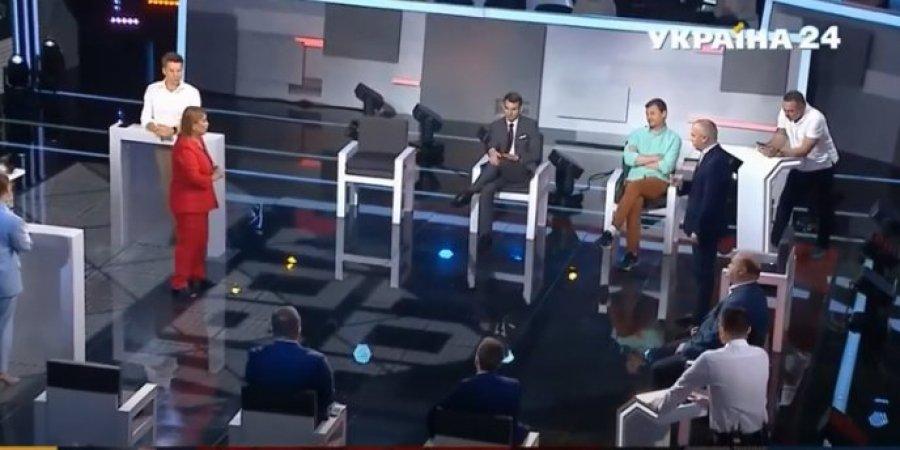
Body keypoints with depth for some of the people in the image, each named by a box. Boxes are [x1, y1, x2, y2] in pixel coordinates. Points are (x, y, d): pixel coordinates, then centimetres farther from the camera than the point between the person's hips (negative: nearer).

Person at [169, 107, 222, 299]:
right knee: (187, 243, -2)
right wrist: (213, 177, -13)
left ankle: (197, 277, 31)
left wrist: (212, 169, 2)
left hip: (198, 200, 10)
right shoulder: (185, 147, -25)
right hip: (187, 202, -10)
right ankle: (179, 284, 6)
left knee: (200, 240, 18)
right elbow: (194, 177, -28)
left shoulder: (197, 140, 7)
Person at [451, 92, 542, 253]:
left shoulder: (530, 125, 5)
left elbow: (535, 154, 0)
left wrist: (516, 157, -18)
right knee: (487, 190, -30)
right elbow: (490, 144, 5)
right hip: (500, 171, 3)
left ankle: (469, 192, -31)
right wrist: (492, 150, -21)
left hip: (522, 170, -3)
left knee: (497, 164, -36)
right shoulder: (495, 126, 16)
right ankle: (484, 236, -34)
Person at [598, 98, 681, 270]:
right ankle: (632, 254, -34)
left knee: (634, 186, -36)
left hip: (658, 182, -2)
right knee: (635, 201, -32)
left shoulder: (673, 138, 9)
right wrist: (655, 158, -2)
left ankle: (612, 230, -39)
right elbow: (628, 158, 1)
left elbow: (666, 167, -6)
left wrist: (640, 160, 0)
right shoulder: (637, 134, 18)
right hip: (634, 179, 2)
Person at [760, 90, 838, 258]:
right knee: (785, 202, 2)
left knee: (822, 207, 9)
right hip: (800, 167, 5)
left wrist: (777, 152, -44)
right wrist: (769, 147, -28)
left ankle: (822, 245, 30)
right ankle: (775, 241, 11)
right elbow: (780, 135, -6)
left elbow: (804, 150, -36)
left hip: (822, 168, -5)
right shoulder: (784, 113, -15)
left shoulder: (815, 118, -34)